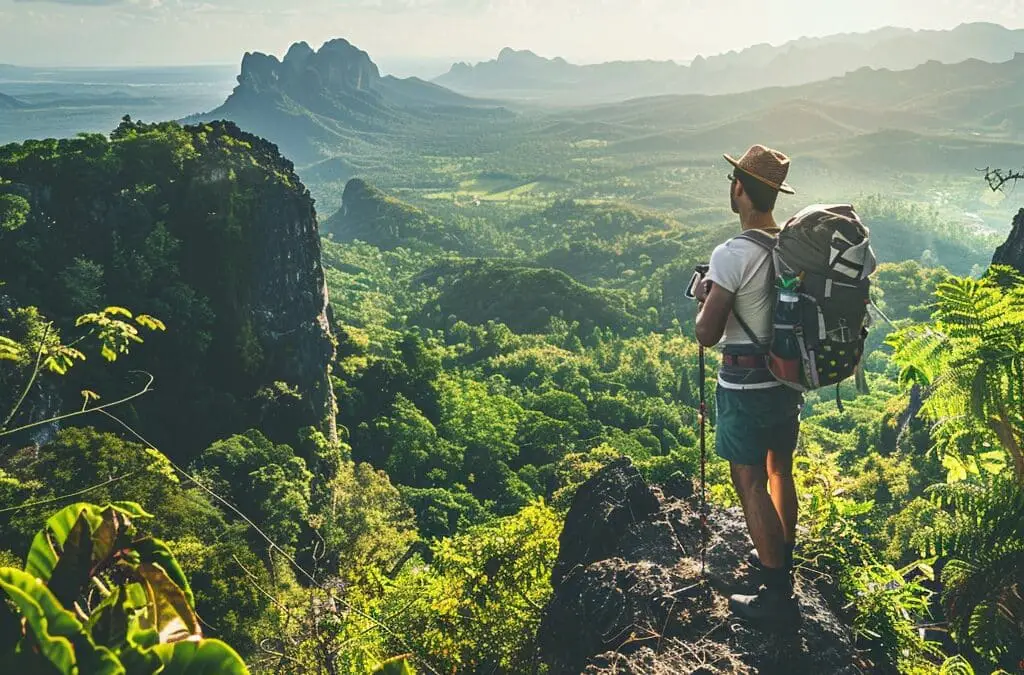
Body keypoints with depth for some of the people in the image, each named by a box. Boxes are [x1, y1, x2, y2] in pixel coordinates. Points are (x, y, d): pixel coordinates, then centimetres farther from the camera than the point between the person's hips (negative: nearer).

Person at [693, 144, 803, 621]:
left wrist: (705, 297, -1)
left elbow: (706, 334, -20)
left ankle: (777, 592, 9)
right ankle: (781, 559, 39)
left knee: (750, 483, 2)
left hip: (745, 383, -8)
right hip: (788, 375, 8)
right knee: (781, 472, 22)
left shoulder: (732, 255, -22)